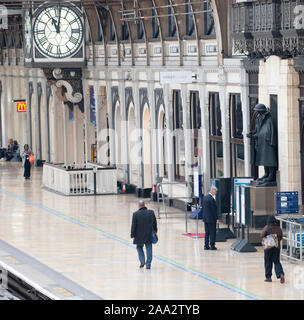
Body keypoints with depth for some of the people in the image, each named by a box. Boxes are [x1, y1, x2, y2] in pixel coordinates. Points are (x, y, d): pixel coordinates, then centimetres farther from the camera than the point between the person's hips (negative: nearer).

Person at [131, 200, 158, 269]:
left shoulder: (135, 214, -10)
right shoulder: (151, 212, -3)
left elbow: (133, 226, -8)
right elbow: (155, 223, 6)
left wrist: (133, 235, -1)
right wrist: (155, 231, 18)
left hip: (139, 235, -2)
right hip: (149, 235, 2)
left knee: (139, 247, 19)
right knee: (149, 249, 9)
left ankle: (142, 261, 3)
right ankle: (148, 264, 9)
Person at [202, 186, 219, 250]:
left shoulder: (205, 197, 7)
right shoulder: (211, 199, -19)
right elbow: (214, 210, -18)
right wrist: (217, 218, -12)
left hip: (205, 218, 8)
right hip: (211, 218, -8)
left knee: (207, 232, 11)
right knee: (212, 232, 0)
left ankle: (206, 246, 13)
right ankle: (212, 246, 1)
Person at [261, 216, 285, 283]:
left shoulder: (267, 227, -10)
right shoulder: (278, 228, 0)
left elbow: (262, 235, -13)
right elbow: (281, 237, 6)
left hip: (268, 247, -3)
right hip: (277, 247, 3)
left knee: (268, 263, 7)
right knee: (277, 262, 8)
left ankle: (268, 277, 10)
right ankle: (281, 274, -13)